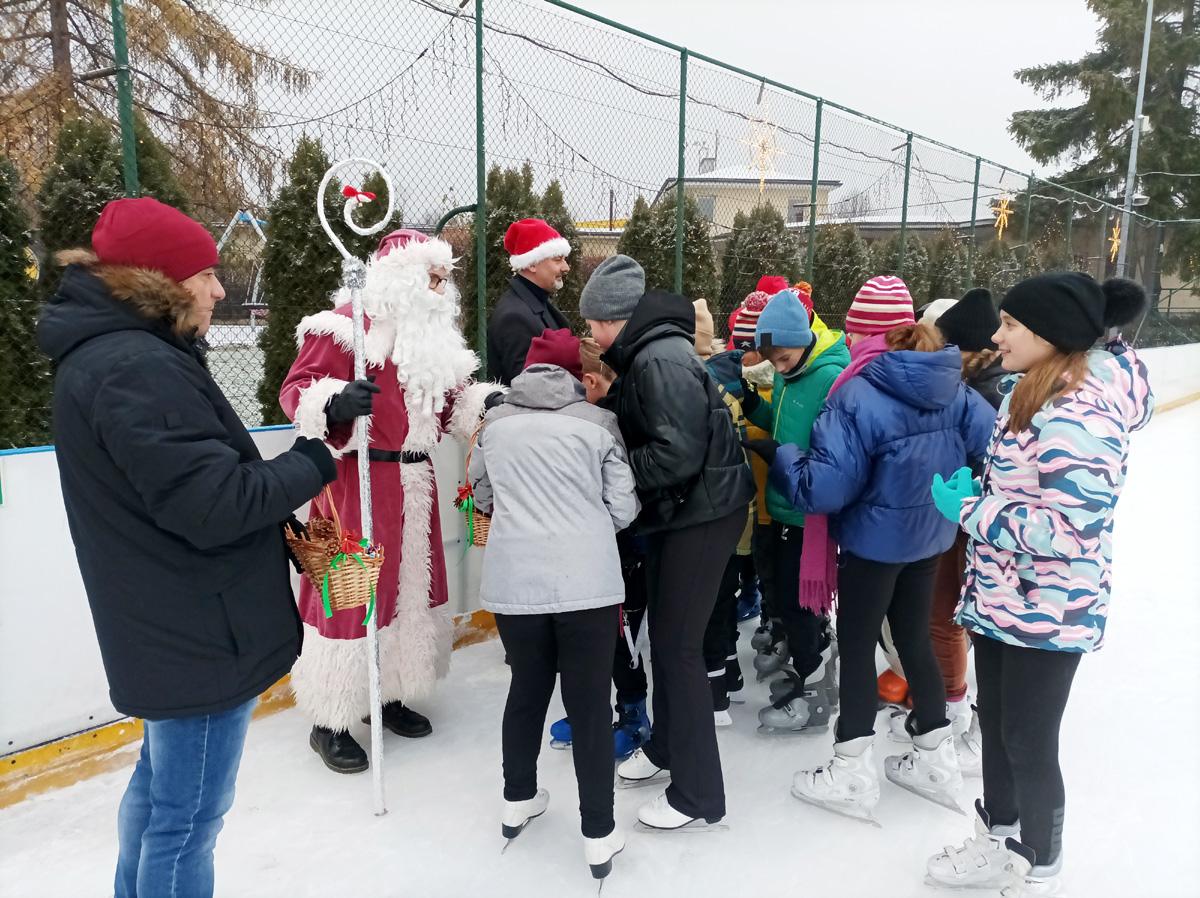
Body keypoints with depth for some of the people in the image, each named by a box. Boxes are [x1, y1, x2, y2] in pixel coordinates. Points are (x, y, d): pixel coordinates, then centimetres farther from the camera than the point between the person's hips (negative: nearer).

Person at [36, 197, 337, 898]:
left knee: (159, 783, 27)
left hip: (165, 629, 11)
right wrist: (313, 463, -15)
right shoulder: (139, 368, -23)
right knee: (188, 818, 6)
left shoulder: (104, 353, 10)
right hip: (201, 636, -10)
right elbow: (216, 504, -27)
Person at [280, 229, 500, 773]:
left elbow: (451, 405, 20)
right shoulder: (346, 323, -10)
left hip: (414, 482, 8)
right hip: (358, 481, -8)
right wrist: (333, 403, -34)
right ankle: (330, 722, 15)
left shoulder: (432, 332, 16)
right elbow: (297, 390, -14)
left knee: (413, 584, 15)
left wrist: (486, 402, 1)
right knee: (350, 589, -2)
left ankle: (389, 692, 34)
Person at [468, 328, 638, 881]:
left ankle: (518, 800, 39)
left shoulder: (495, 422, 6)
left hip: (512, 581, 3)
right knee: (590, 704, 9)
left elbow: (480, 492, 18)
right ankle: (599, 836, 19)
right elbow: (623, 511, -1)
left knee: (527, 688, 22)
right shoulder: (598, 424, -1)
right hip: (587, 582, -2)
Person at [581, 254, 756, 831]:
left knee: (678, 645, -3)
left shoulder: (662, 359, -21)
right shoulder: (645, 354, 10)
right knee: (662, 632, 19)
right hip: (676, 510, 10)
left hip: (703, 513, -10)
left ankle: (698, 795, 13)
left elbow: (677, 454, -27)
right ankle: (665, 746, 39)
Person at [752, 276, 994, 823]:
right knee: (915, 639, 21)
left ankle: (852, 776, 21)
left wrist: (779, 457, -10)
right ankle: (937, 762, 35)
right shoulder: (951, 387, -4)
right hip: (930, 537, 7)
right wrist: (945, 488, 13)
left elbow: (824, 487, -26)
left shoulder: (858, 396, -24)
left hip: (874, 541, -6)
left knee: (857, 647, 9)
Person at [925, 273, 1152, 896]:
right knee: (995, 727, 21)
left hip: (1046, 615, -9)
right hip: (999, 600, 9)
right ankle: (999, 844, 42)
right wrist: (973, 489, 3)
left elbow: (1068, 531, -28)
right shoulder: (1034, 395, 7)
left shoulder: (1081, 418, -24)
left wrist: (968, 509, -20)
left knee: (1029, 744, 8)